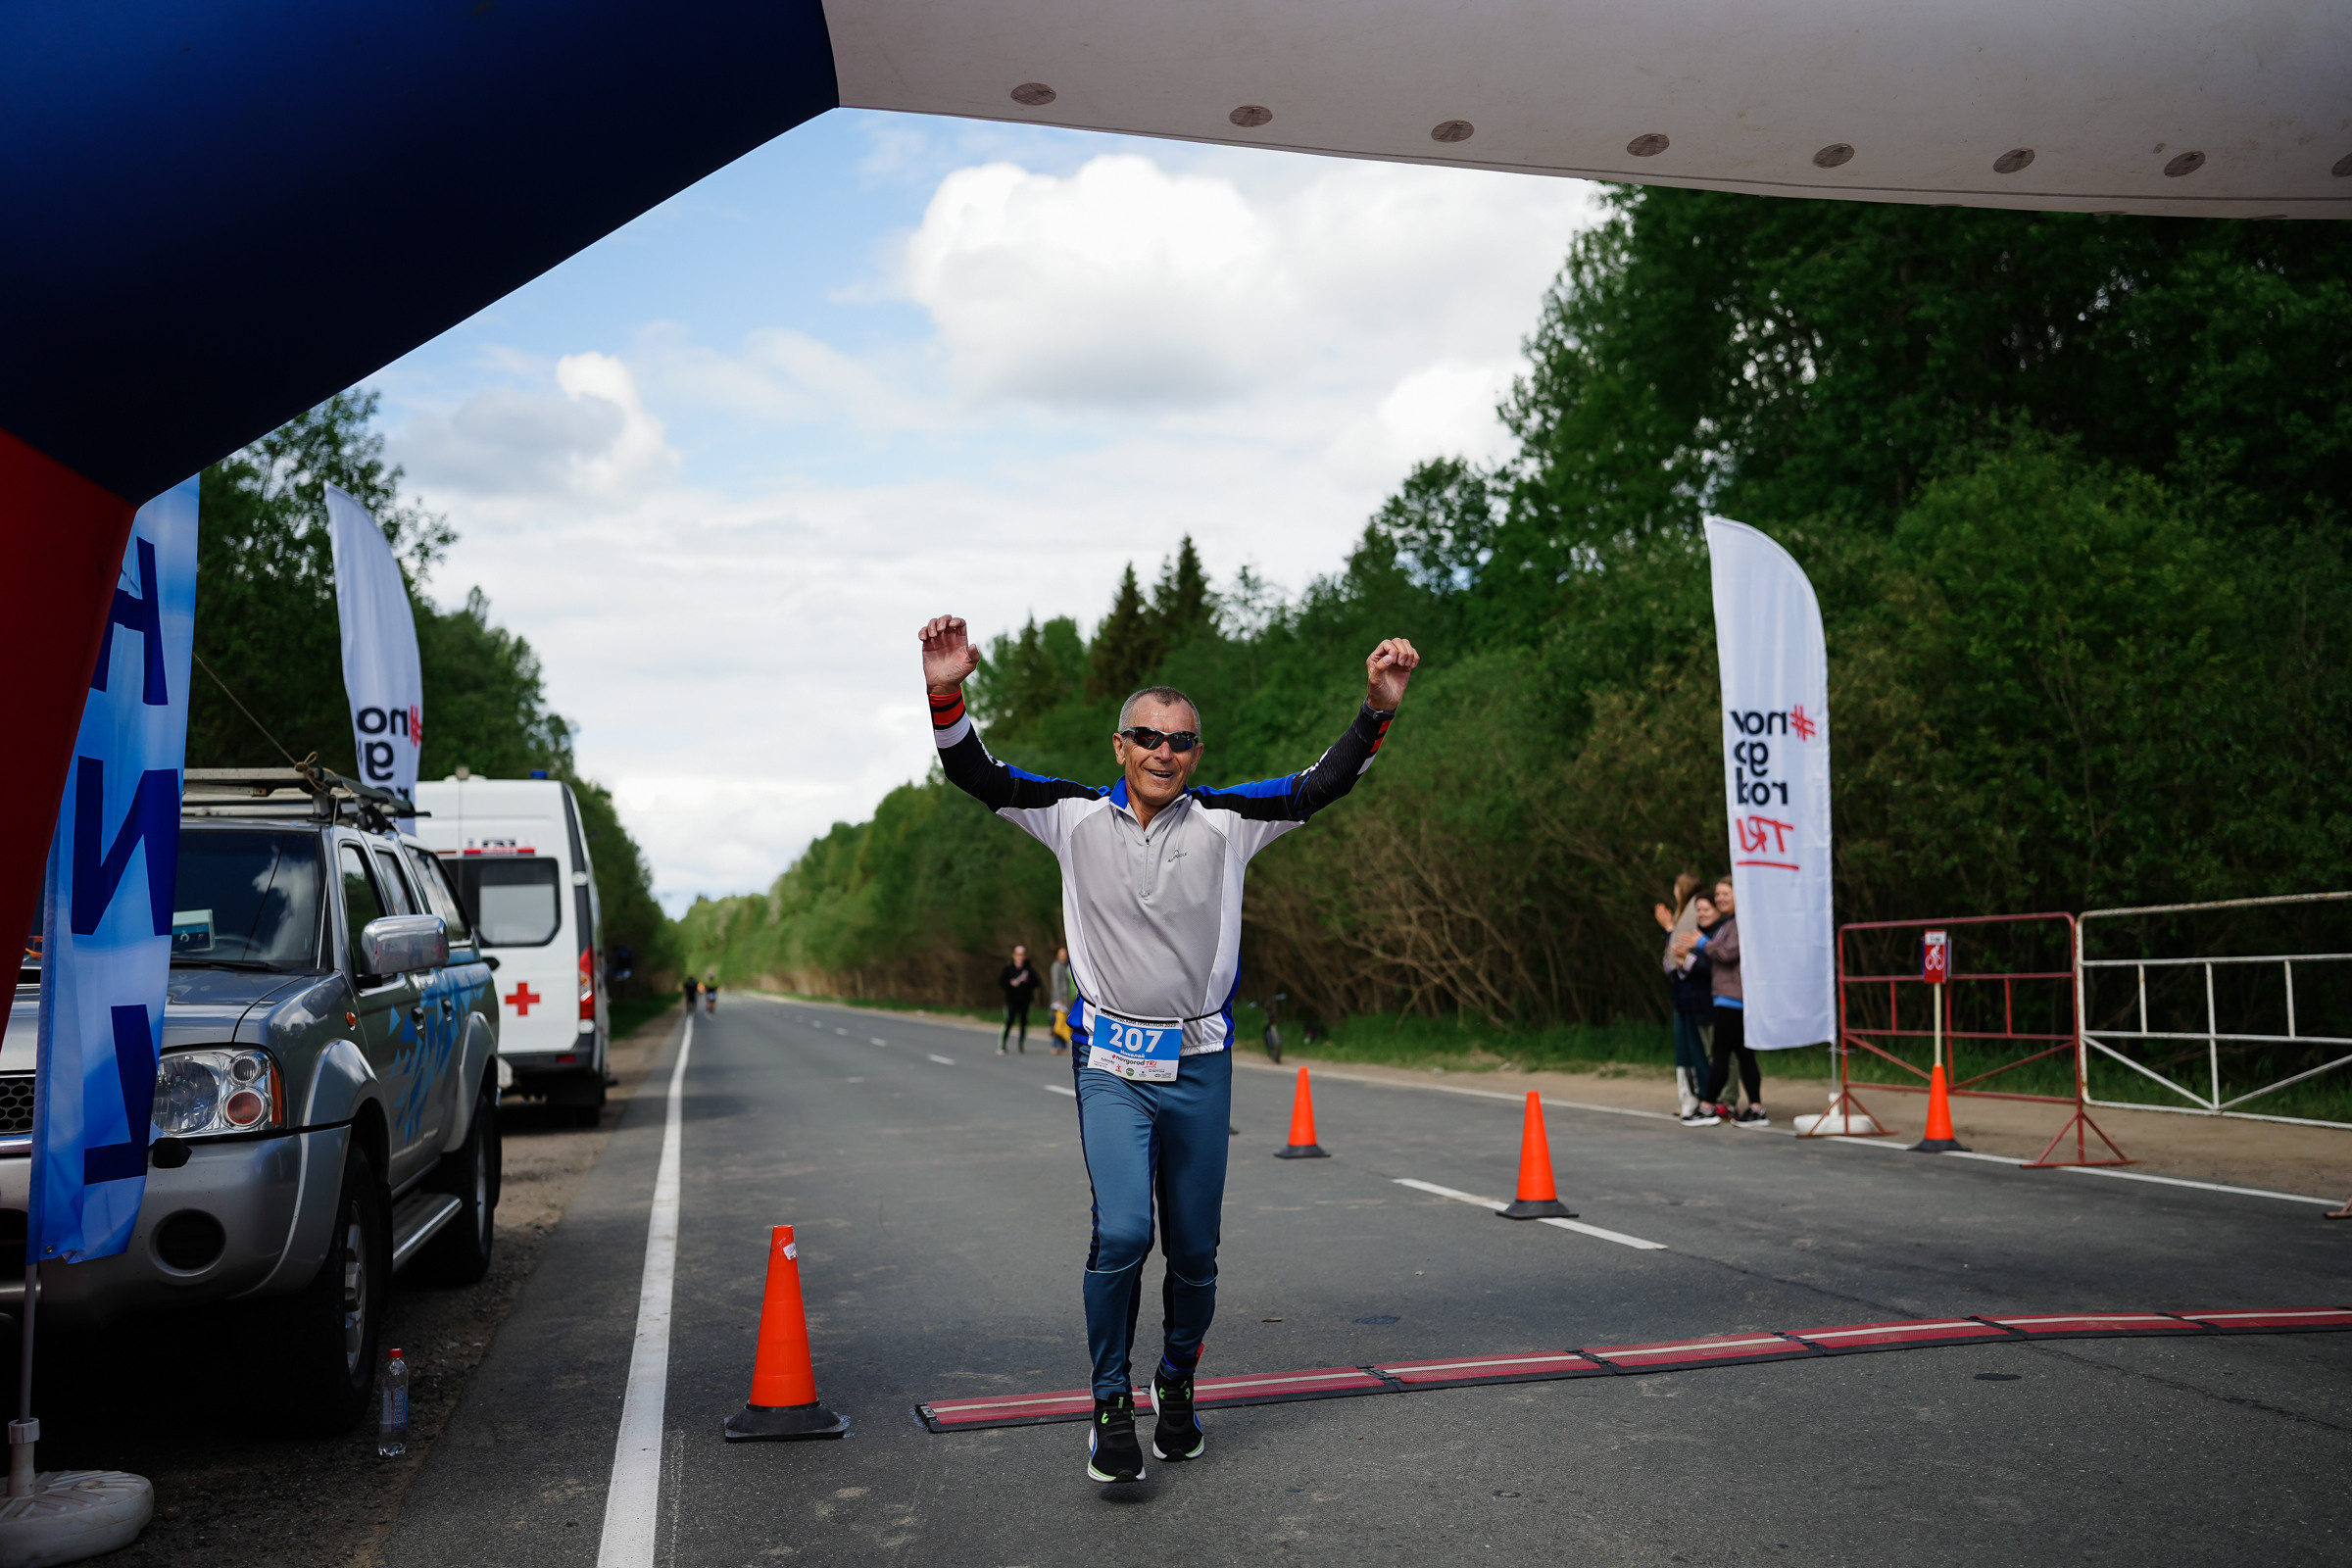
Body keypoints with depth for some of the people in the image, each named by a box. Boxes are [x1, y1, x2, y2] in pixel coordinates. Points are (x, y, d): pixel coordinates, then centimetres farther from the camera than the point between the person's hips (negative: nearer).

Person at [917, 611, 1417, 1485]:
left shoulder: (1227, 822, 0)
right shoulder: (1076, 817, -1)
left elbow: (1324, 783, -4)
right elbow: (975, 776, -4)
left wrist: (1377, 709, -18)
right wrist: (946, 695, -20)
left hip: (1200, 1064, 2)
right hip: (1110, 1063, -1)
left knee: (1194, 1251, 9)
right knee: (1122, 1231, -18)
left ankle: (1177, 1384, 36)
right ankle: (1110, 1405, 3)